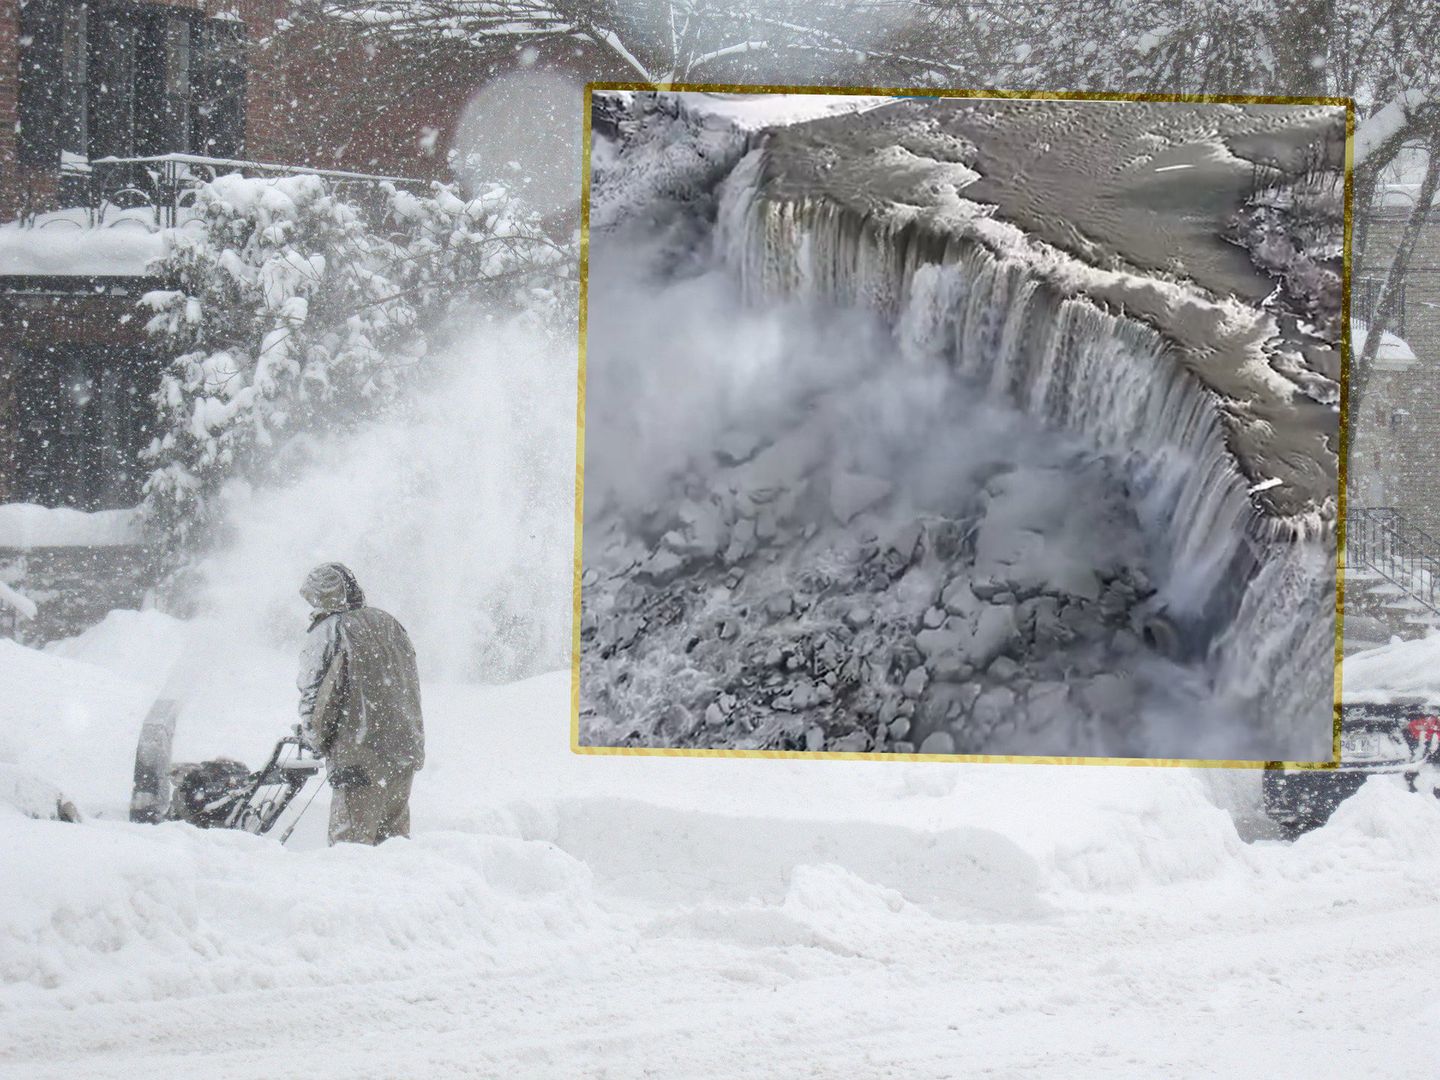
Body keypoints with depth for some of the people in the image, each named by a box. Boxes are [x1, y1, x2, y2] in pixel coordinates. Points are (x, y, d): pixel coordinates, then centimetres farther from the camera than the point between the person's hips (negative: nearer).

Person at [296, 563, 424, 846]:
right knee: (394, 836, 16)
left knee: (351, 843, -4)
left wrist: (315, 739, 10)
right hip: (406, 749, 7)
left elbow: (315, 695, -7)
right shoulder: (389, 623, 13)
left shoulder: (328, 632, -8)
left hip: (361, 758, -7)